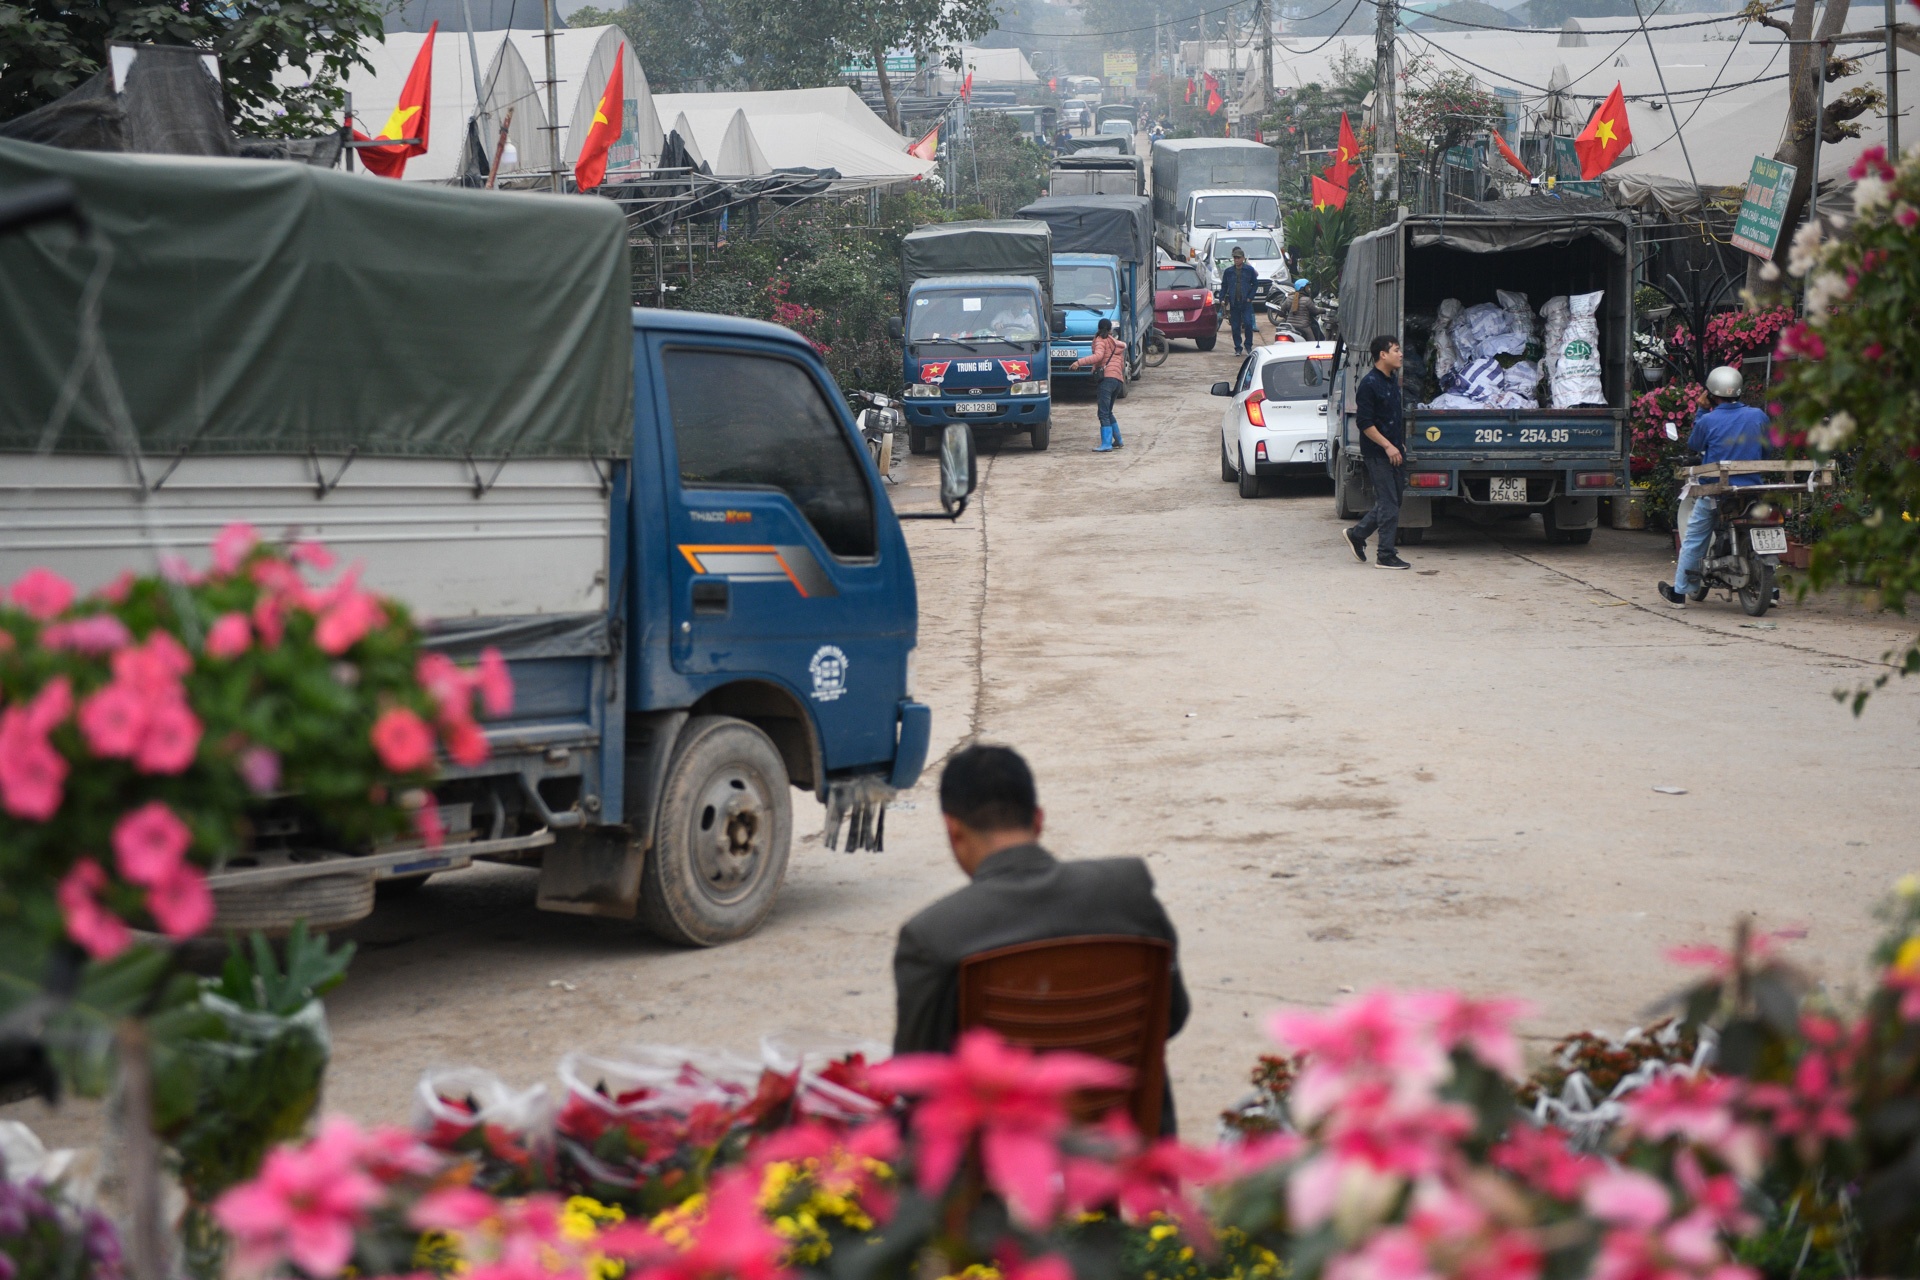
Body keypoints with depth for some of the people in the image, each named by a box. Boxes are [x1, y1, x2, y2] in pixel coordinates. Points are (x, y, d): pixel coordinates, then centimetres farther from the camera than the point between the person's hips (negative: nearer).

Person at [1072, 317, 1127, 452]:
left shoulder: (1101, 340, 6)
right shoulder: (1118, 344, 27)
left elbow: (1098, 356, -13)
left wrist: (1079, 362, -15)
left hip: (1107, 377, -8)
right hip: (1119, 380, 8)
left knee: (1104, 413, -13)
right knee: (1108, 412, 22)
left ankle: (1106, 444, -22)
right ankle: (1118, 441, 27)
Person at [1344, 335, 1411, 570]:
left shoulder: (1393, 380, 13)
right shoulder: (1369, 384, -14)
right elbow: (1365, 423, -18)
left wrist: (1401, 444, 16)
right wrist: (1387, 446, -20)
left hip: (1393, 452, 9)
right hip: (1377, 454, -9)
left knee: (1391, 502, 12)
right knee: (1388, 504, -6)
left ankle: (1357, 534, 27)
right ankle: (1386, 555, 0)